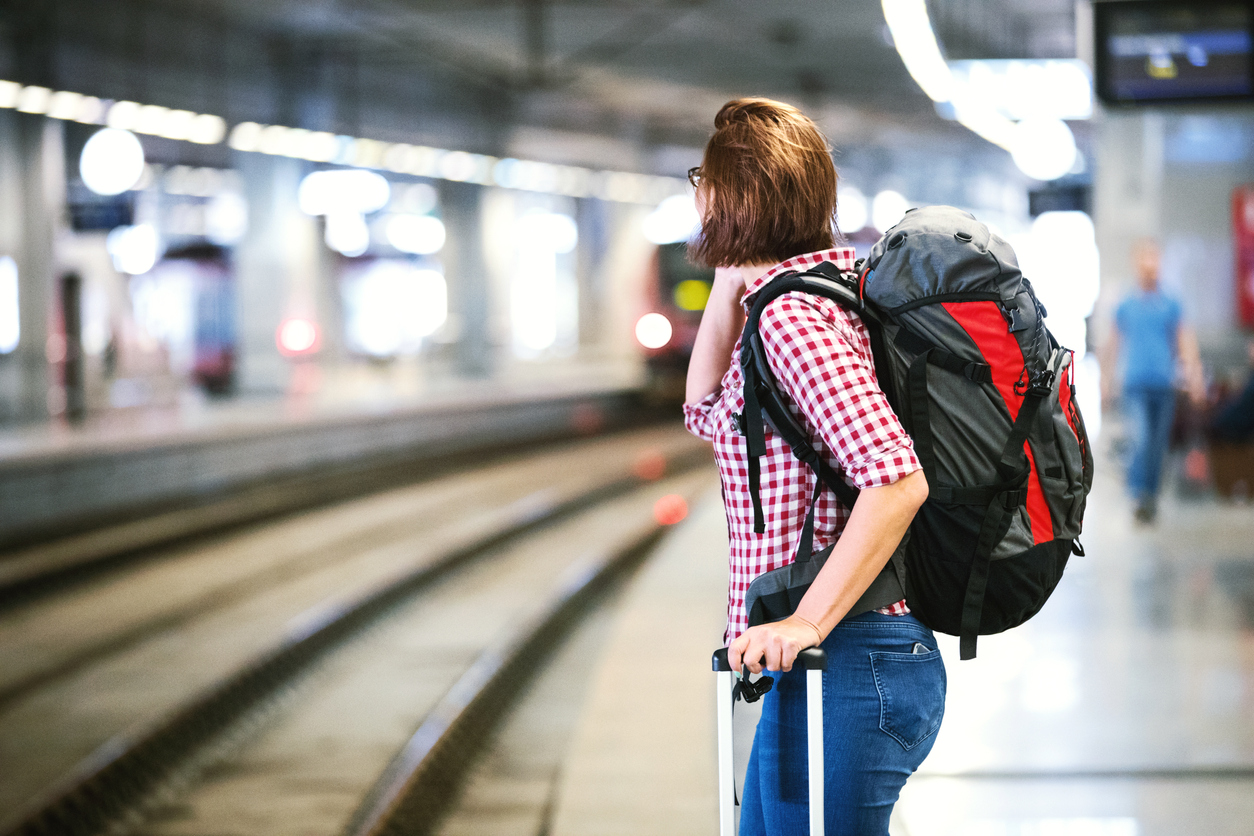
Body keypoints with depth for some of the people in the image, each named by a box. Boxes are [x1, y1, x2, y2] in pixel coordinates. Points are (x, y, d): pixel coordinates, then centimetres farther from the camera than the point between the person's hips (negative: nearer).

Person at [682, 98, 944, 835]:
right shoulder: (831, 282, 13)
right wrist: (730, 283, 10)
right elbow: (705, 411, 23)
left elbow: (898, 480, -28)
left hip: (843, 671, -10)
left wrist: (808, 622, -24)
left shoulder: (792, 316, -18)